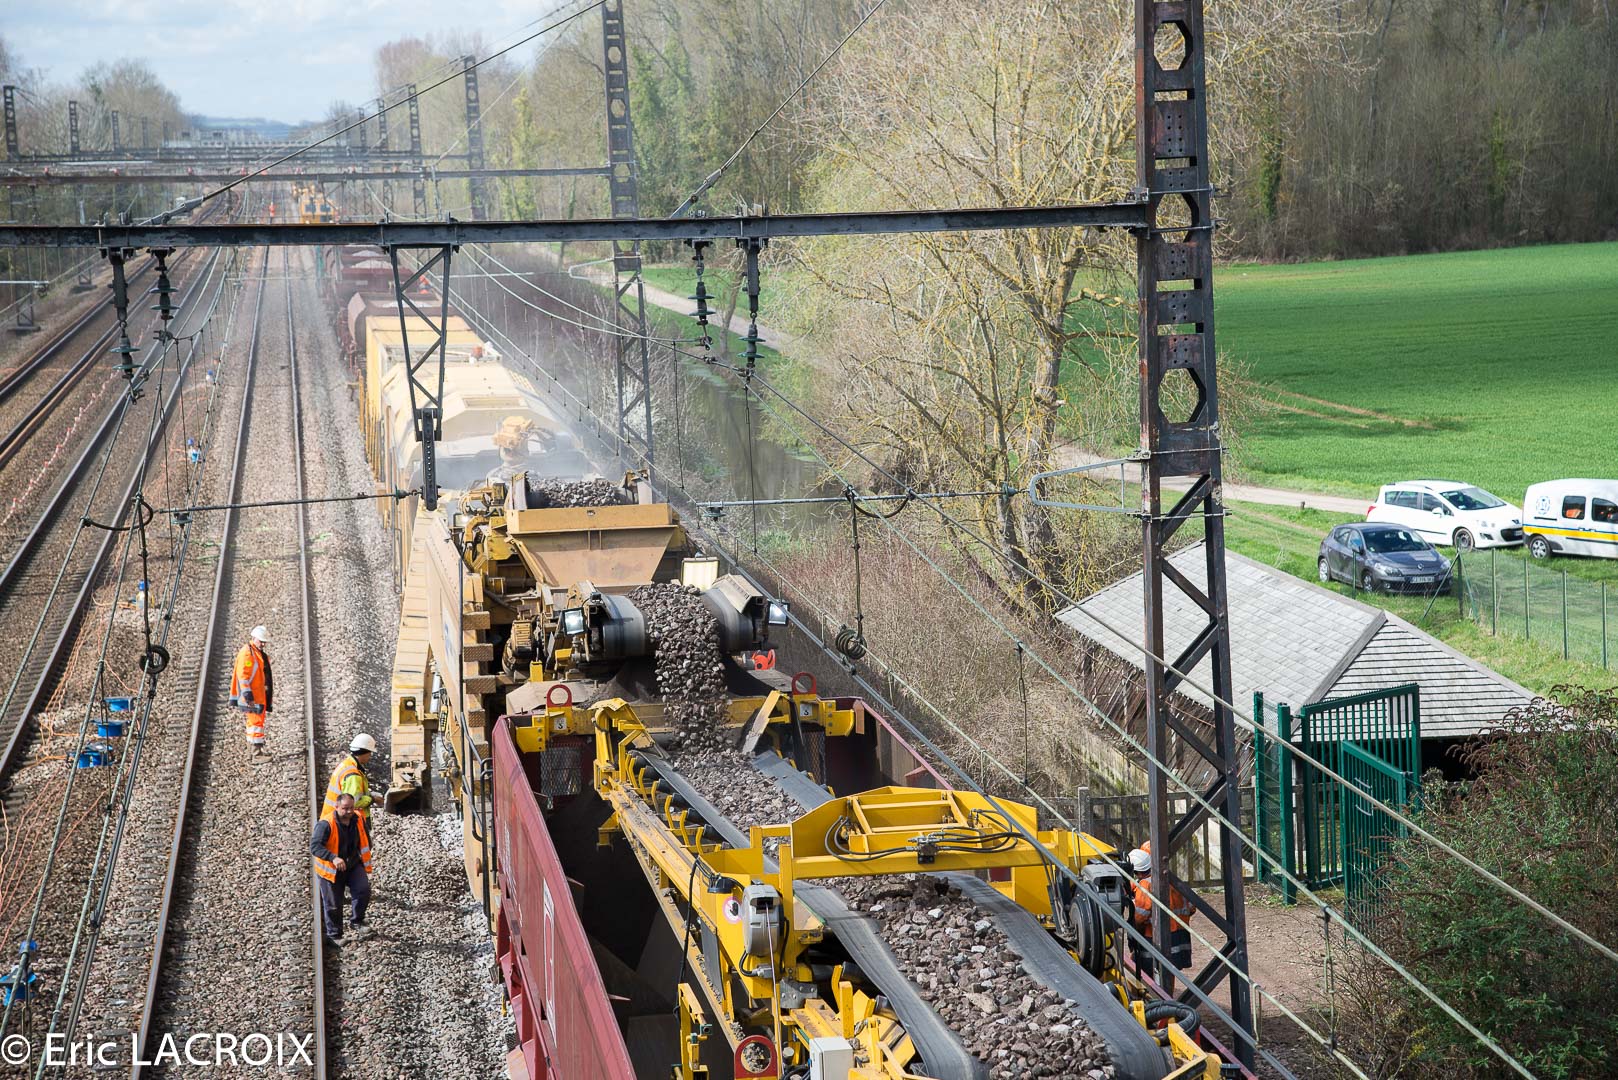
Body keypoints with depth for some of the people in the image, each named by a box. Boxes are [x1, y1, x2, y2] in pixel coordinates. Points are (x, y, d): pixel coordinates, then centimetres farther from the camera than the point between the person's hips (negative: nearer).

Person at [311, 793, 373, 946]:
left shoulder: (358, 820, -5)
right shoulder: (326, 824, -24)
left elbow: (365, 840, 13)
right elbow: (314, 846, -32)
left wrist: (367, 864, 9)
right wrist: (333, 858, -44)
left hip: (353, 865, 4)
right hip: (331, 870, -4)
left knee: (364, 890, -16)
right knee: (333, 904, 3)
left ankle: (356, 921, 6)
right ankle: (334, 935, 23)